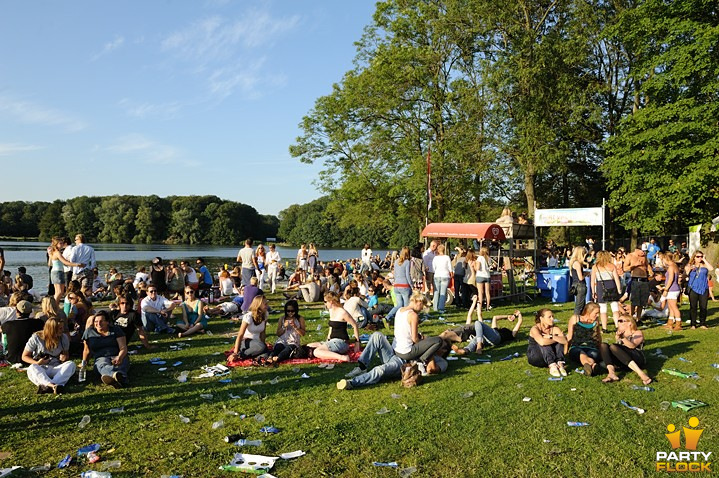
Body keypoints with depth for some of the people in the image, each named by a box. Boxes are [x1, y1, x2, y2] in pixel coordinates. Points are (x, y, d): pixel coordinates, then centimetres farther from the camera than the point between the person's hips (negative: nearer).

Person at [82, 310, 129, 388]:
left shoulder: (116, 330, 8)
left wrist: (119, 357, -21)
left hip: (118, 356, 1)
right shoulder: (89, 332, 14)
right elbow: (87, 350, 27)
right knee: (103, 366, -39)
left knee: (120, 364, -38)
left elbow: (123, 348, -1)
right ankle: (116, 376, -75)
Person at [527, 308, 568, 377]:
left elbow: (565, 341, -25)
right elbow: (542, 342, -39)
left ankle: (560, 364, -33)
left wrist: (551, 337, -31)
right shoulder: (535, 329, -18)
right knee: (545, 344, -30)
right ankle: (552, 366, -43)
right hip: (534, 358, -4)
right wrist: (556, 339, -24)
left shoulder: (555, 329, -6)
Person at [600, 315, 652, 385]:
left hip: (636, 360, -5)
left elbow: (632, 346, -14)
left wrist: (622, 338, -30)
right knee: (603, 346, -16)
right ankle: (611, 373, -39)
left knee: (613, 347, -30)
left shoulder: (638, 333, 8)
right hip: (623, 363, 5)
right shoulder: (619, 334, 26)